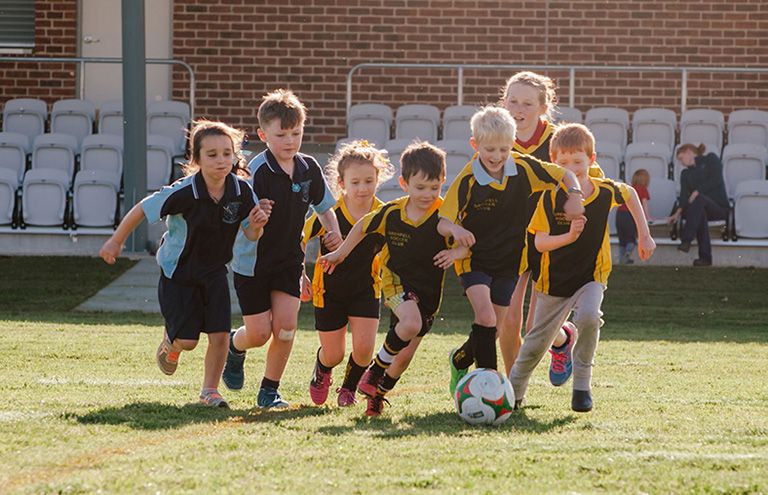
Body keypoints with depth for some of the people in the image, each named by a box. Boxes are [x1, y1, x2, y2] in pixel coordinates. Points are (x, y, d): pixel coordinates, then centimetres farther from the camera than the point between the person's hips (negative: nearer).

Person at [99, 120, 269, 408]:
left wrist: (256, 224, -27)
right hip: (178, 272, -3)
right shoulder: (183, 193, -28)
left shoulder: (241, 192, -15)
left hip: (214, 272, 3)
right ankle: (170, 343, 34)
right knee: (188, 340, -3)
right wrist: (116, 242, -5)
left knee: (220, 335, -6)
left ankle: (210, 391, 15)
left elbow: (250, 235, -3)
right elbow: (142, 210, -14)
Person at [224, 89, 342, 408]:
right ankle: (235, 346, 36)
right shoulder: (257, 170, -20)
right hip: (252, 262, -4)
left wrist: (333, 231, -2)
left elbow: (323, 205, 15)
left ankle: (270, 390, 10)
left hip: (288, 261, 4)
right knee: (259, 333, -1)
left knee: (286, 326, -7)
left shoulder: (308, 168, -2)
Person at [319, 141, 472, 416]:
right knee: (411, 323, -32)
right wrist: (340, 254, 16)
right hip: (396, 280, -1)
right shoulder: (391, 213, -9)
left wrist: (457, 252, -36)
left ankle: (379, 392, 34)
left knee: (404, 355, 7)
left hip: (428, 290, 1)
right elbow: (362, 227, 8)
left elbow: (467, 242, -14)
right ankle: (377, 367, -9)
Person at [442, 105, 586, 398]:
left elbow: (565, 174, -2)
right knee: (485, 316, -23)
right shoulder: (467, 180, -20)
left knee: (494, 326, 8)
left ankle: (460, 360, 33)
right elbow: (445, 220, -19)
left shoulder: (523, 168, -11)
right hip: (474, 259, -4)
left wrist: (575, 194, -22)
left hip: (508, 259, 4)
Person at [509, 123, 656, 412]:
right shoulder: (551, 198, -18)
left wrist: (644, 235, 12)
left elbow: (630, 195, 11)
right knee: (536, 342, 11)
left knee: (588, 317, -31)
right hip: (554, 280, 0)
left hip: (592, 276, 0)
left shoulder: (606, 191, -12)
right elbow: (540, 242, -19)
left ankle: (582, 385, -14)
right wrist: (568, 237, -37)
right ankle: (513, 392, 35)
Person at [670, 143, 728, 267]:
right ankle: (705, 257, -39)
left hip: (719, 208, -4)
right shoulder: (685, 174, 19)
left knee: (699, 199, -34)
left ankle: (686, 240, -46)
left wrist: (698, 191, -20)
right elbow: (684, 194, 2)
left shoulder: (710, 159, 8)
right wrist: (679, 211, -17)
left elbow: (716, 179, -9)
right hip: (702, 208, 4)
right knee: (700, 214, -33)